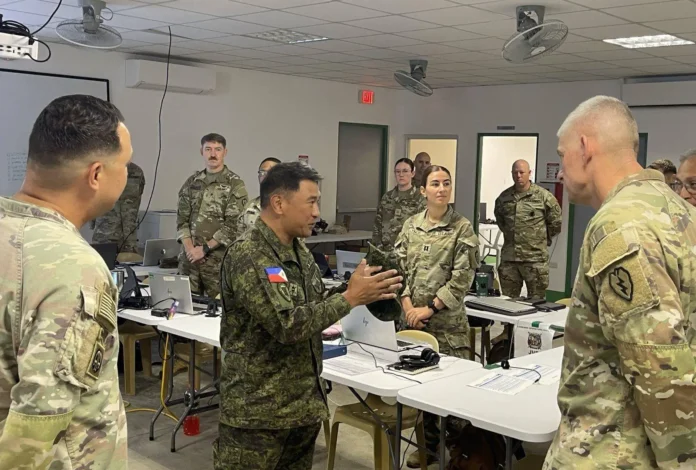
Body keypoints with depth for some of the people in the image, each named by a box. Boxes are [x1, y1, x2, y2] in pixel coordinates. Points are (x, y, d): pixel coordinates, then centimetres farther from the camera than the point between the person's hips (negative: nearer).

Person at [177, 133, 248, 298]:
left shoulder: (235, 184, -4)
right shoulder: (192, 182, 11)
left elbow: (233, 224, -11)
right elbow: (182, 218, 9)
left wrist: (205, 248, -12)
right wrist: (189, 247, -6)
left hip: (219, 258, -4)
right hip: (190, 257, 4)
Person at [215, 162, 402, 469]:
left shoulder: (299, 249, 9)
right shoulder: (247, 255, -20)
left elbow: (318, 304, 14)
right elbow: (287, 325, -27)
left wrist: (365, 294, -2)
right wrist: (350, 297, -22)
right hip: (257, 408, -8)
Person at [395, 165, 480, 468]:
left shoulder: (462, 229, -5)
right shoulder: (411, 226, 6)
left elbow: (462, 279, -10)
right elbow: (399, 267, 5)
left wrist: (430, 308, -13)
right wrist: (408, 306, -8)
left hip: (447, 321, -4)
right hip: (413, 318, 4)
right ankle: (429, 444, 27)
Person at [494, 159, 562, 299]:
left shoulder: (544, 196, -6)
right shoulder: (503, 197, 6)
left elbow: (556, 222, 1)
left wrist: (542, 239, 7)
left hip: (535, 258, -4)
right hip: (509, 258, 4)